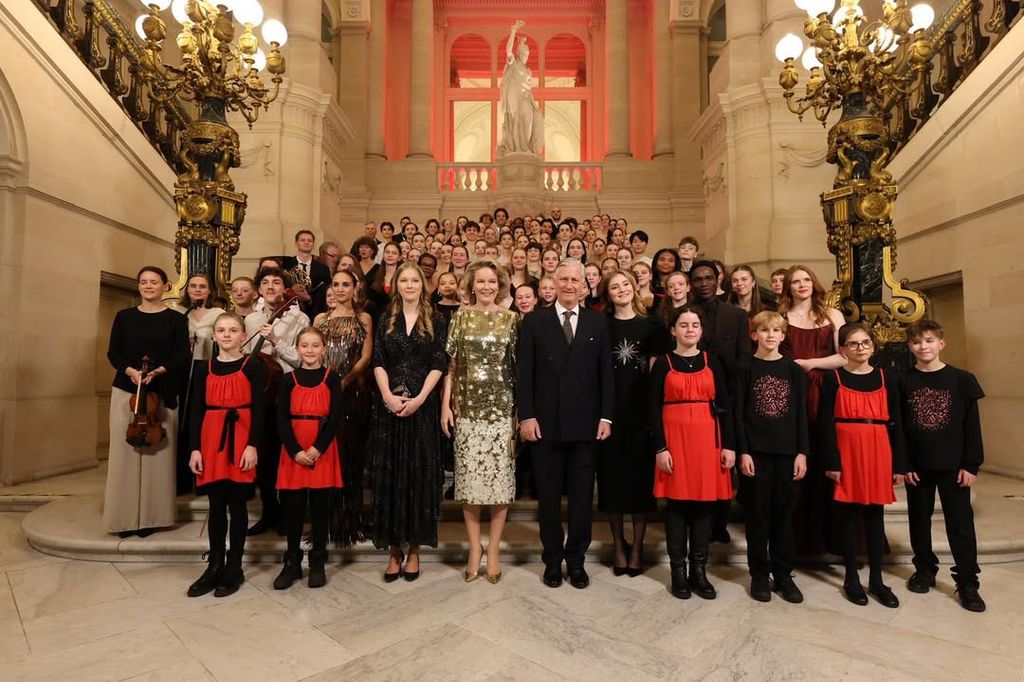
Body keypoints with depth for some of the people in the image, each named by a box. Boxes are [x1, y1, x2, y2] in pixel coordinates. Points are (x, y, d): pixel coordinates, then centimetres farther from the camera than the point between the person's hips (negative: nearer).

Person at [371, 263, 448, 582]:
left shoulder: (435, 320, 4)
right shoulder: (386, 320, 9)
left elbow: (439, 364, -2)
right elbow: (378, 362, 2)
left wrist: (419, 398, -13)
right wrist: (388, 396, -12)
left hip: (422, 406, -1)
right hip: (389, 406, 2)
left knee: (419, 474, 3)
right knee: (389, 475, 4)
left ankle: (414, 548, 15)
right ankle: (394, 549, 15)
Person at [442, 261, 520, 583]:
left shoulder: (511, 319, 5)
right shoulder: (461, 317, 6)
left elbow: (519, 366, 5)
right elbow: (450, 364, 5)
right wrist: (446, 405, -1)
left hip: (502, 408, 0)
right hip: (467, 408, 0)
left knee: (500, 478, 3)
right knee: (469, 480, 3)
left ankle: (494, 550, 18)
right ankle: (475, 548, 19)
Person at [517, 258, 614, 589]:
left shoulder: (598, 322, 6)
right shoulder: (535, 321, 3)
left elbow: (606, 373, 5)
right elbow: (524, 373, -1)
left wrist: (606, 416, -2)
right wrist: (526, 415, -8)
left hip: (585, 424, 1)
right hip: (546, 423, -1)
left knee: (582, 495, 10)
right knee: (548, 495, 10)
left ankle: (576, 559, 26)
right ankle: (552, 559, 26)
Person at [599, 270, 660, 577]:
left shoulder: (651, 326, 7)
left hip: (642, 410, 0)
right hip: (610, 409, 0)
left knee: (641, 476, 5)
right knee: (612, 475, 5)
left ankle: (637, 548, 19)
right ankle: (619, 546, 21)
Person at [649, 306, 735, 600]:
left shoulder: (712, 361, 7)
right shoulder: (663, 363, 1)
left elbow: (724, 405, 6)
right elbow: (654, 409, -3)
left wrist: (729, 445, 0)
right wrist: (660, 448, -10)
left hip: (707, 438, 2)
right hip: (674, 438, -2)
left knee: (704, 502, 7)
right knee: (676, 502, 3)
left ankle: (699, 570, 19)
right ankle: (678, 571, 15)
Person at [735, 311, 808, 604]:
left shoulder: (793, 370, 6)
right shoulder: (746, 368, 0)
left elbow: (801, 413, 6)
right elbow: (738, 413, -3)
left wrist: (802, 452, -1)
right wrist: (743, 452, -9)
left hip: (787, 451, 2)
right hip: (756, 451, -2)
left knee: (784, 512, 8)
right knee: (758, 513, 5)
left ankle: (783, 574, 21)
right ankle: (759, 574, 16)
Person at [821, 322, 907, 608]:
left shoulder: (885, 379, 7)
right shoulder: (833, 379, -1)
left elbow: (895, 423, 7)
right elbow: (827, 423, -5)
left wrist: (899, 464, 3)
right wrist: (832, 462, -11)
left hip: (878, 453, 3)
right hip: (847, 453, -2)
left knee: (875, 515, 10)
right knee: (848, 515, 6)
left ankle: (876, 579, 21)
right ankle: (851, 579, 17)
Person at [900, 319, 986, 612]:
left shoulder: (962, 379, -2)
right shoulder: (904, 382, -1)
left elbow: (972, 425, -2)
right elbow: (897, 426, -1)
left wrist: (971, 464, -6)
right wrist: (903, 464, -6)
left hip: (954, 465, -1)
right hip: (917, 465, 1)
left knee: (961, 523, 4)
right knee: (919, 520, 12)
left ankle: (967, 582, 16)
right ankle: (925, 569, 28)